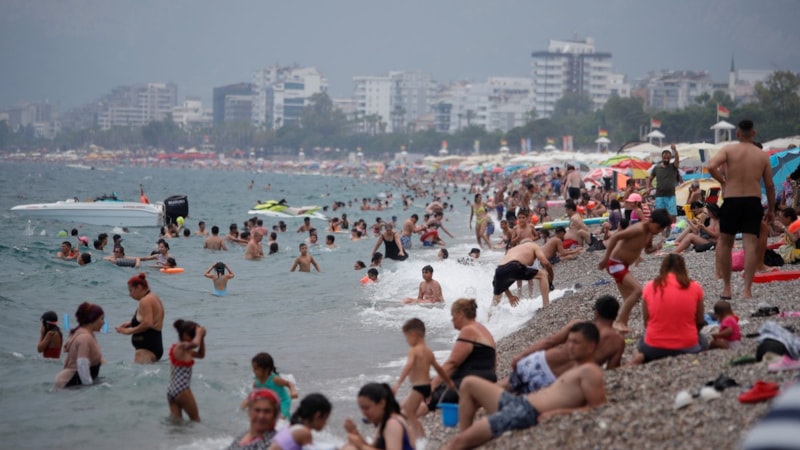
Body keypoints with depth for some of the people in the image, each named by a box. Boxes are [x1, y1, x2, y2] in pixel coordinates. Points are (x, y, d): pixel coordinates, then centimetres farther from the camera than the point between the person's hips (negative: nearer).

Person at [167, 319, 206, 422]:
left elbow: (201, 355, 24)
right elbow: (195, 344, -40)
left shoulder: (177, 347, 14)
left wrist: (202, 338, 11)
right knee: (195, 420, 5)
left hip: (171, 390, 9)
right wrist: (199, 333, -20)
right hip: (182, 390, -9)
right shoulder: (182, 347, -15)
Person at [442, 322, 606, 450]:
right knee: (469, 383, 19)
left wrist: (559, 412, -22)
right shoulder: (577, 369, 21)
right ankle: (464, 435, 11)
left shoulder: (589, 371, -9)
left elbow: (597, 407, -17)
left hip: (529, 415, -11)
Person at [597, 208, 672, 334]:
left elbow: (647, 249, 20)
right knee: (638, 290, -21)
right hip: (615, 263, -10)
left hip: (622, 265, 10)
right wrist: (605, 258, -25)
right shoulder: (638, 229, -24)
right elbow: (614, 237, -27)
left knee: (629, 299, 11)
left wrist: (656, 247, -3)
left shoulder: (650, 232, 4)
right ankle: (619, 322, -16)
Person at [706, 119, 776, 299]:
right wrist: (771, 209, 15)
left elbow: (711, 166, -19)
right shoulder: (763, 155, 5)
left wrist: (722, 181, -1)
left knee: (725, 244, 14)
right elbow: (770, 185, 6)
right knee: (751, 245, -2)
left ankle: (727, 288, 17)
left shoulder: (728, 150, -2)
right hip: (753, 203, 1)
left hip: (731, 202, -1)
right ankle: (747, 289, -11)